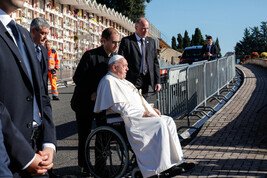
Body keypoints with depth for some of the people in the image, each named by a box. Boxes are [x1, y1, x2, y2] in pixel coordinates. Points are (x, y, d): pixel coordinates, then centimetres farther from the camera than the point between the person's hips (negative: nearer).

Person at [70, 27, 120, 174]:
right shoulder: (90, 56, -14)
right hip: (85, 102, -5)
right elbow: (77, 78, -15)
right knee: (84, 135, 5)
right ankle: (84, 165, 20)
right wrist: (91, 93, -21)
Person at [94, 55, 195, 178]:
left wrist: (150, 108, 10)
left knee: (168, 121, -4)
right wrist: (143, 113, -16)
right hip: (128, 121, -10)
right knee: (159, 124, -25)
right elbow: (121, 107, -18)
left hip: (140, 115, 10)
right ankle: (164, 167, -22)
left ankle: (176, 161, -4)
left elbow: (138, 101, 28)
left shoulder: (122, 81, 24)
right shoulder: (108, 81, -9)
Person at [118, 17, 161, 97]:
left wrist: (157, 81, 6)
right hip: (133, 81, -4)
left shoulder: (151, 41, 14)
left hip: (148, 81, 4)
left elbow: (155, 62, 13)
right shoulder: (126, 41, 0)